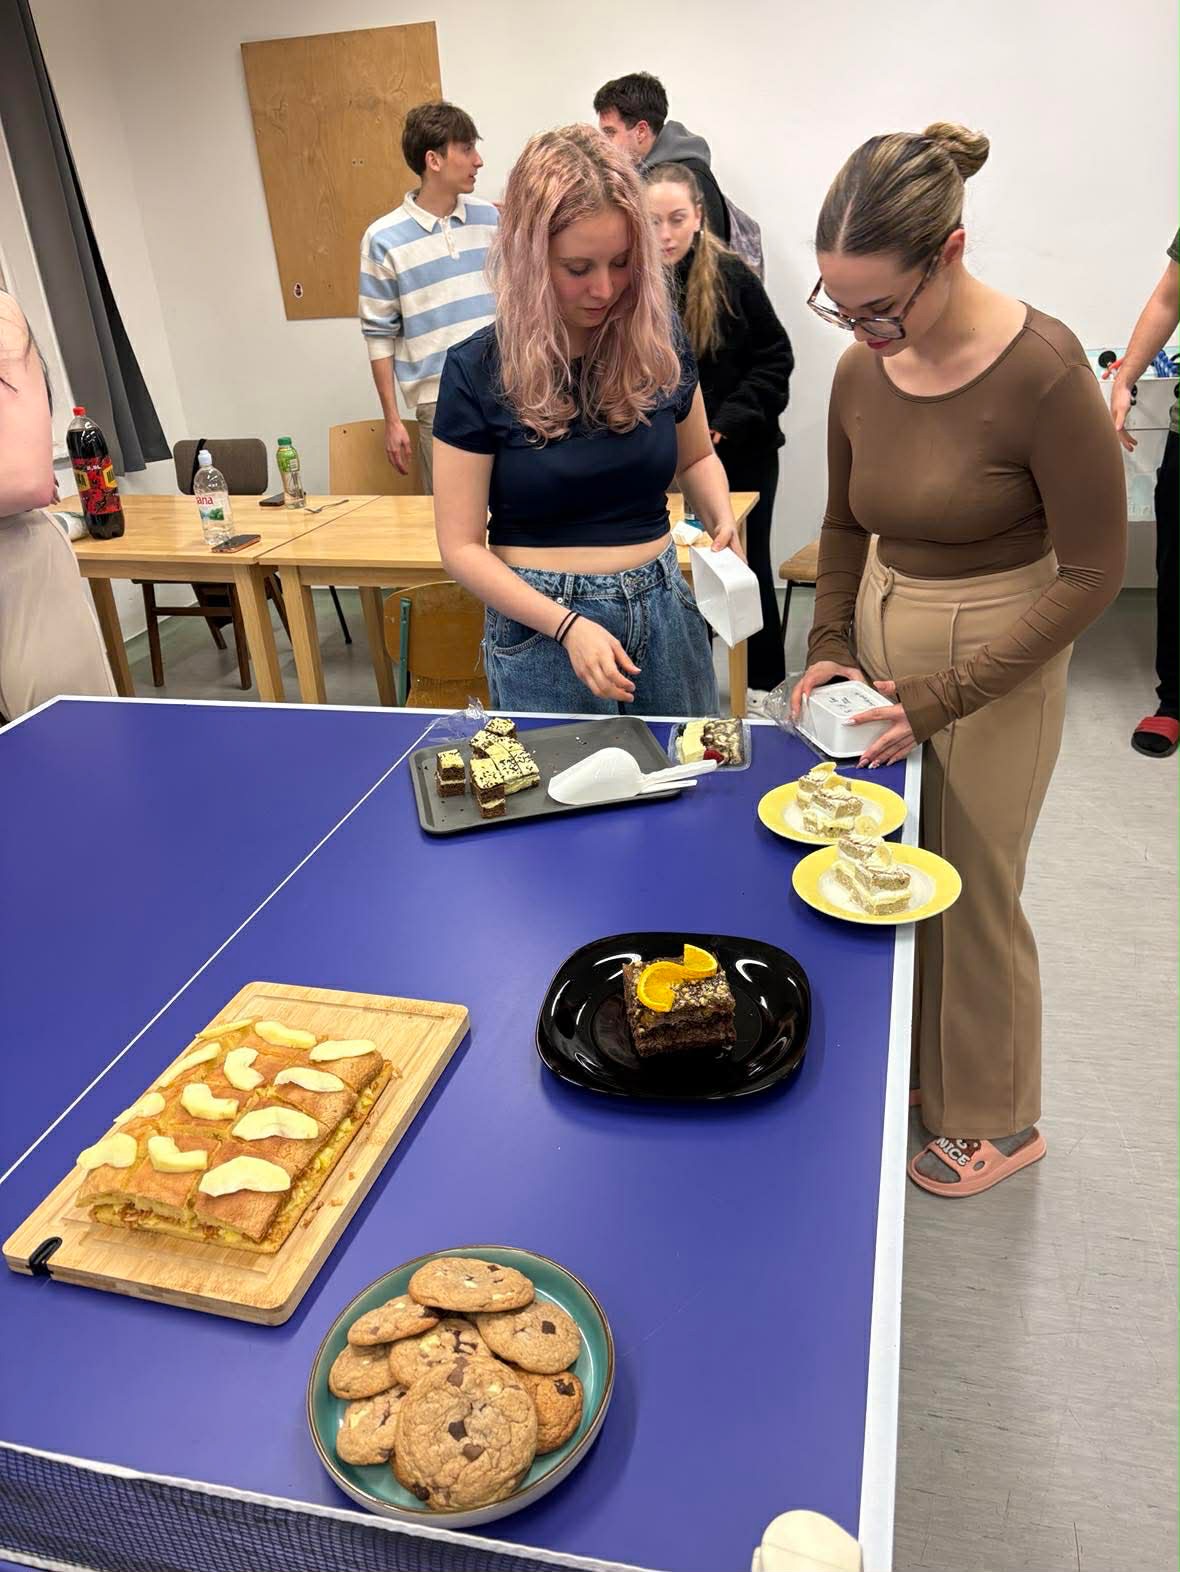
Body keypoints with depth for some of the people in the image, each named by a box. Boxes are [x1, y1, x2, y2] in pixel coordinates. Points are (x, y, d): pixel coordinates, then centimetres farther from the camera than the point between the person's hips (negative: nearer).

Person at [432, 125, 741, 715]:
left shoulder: (658, 346, -1)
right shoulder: (478, 371, -10)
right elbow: (461, 546, -9)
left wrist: (721, 519, -4)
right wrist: (568, 625, -21)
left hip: (663, 604, 4)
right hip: (540, 620, -3)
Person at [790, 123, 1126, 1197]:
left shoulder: (1043, 372, -19)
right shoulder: (862, 372, -1)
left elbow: (1093, 571, -15)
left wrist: (941, 697, -18)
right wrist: (830, 649, 0)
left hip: (996, 658, -5)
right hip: (881, 636, 6)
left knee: (969, 896, 5)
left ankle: (997, 1122, 32)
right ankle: (903, 1070, 37)